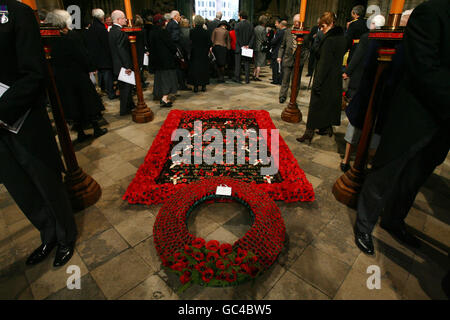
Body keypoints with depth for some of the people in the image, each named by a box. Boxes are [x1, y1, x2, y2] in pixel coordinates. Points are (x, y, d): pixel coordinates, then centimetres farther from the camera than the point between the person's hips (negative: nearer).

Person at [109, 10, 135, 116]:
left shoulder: (112, 30, 13)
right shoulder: (120, 32, -19)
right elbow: (122, 50, -24)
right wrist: (127, 66, -23)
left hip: (117, 63, 10)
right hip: (123, 65, -10)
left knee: (125, 86, 19)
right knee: (126, 86, 0)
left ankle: (130, 105, 32)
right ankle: (125, 110, 9)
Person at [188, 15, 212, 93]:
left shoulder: (191, 32, -8)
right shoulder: (206, 32, -6)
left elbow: (190, 43, -3)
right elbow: (210, 43, -4)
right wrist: (207, 49, 11)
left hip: (194, 54, 0)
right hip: (204, 54, 1)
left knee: (195, 69, 7)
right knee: (204, 69, 9)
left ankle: (196, 86, 5)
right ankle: (203, 86, 10)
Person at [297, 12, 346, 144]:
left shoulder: (329, 40, -18)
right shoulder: (341, 37, 9)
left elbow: (324, 64, -22)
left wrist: (317, 84, -21)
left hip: (326, 80, -9)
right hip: (336, 80, 9)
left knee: (316, 106, -4)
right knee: (331, 104, 19)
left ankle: (309, 134, 1)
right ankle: (327, 127, 31)